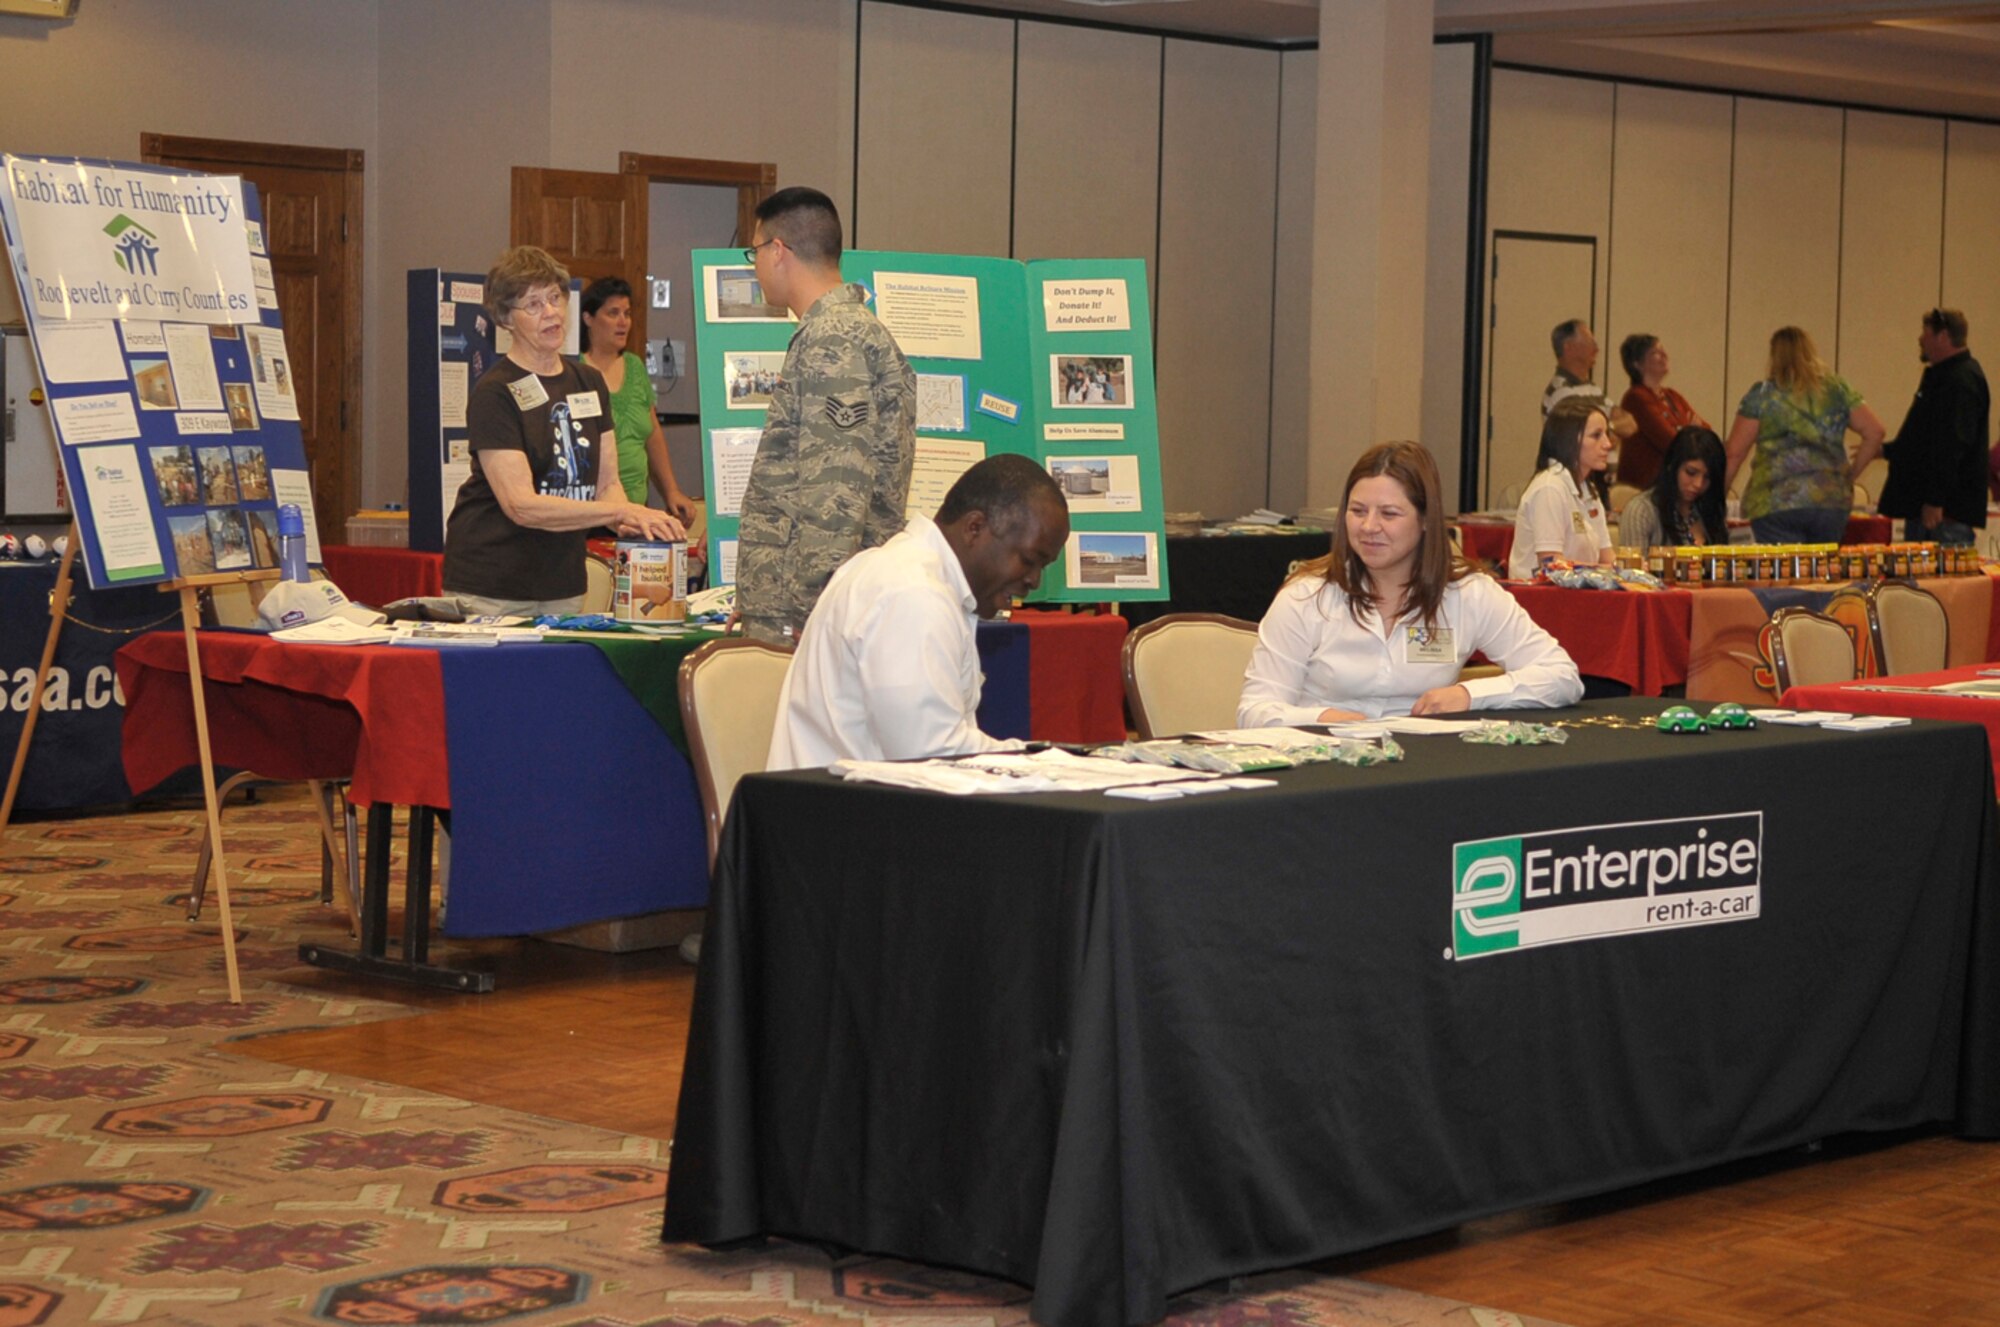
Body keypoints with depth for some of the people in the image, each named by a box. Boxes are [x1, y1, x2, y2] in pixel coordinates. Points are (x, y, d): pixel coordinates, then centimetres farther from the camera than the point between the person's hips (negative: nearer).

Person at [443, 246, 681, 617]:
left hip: (564, 586, 6)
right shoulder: (494, 392, -11)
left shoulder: (589, 382, 11)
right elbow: (521, 505, -19)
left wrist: (624, 523, -13)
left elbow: (608, 483, 10)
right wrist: (621, 511, -22)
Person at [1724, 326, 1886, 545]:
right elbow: (1874, 432, 7)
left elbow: (1734, 452, -2)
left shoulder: (1761, 395, 1)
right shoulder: (1837, 390, 10)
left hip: (1775, 505, -3)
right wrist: (1851, 473, 15)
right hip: (1831, 502, 3)